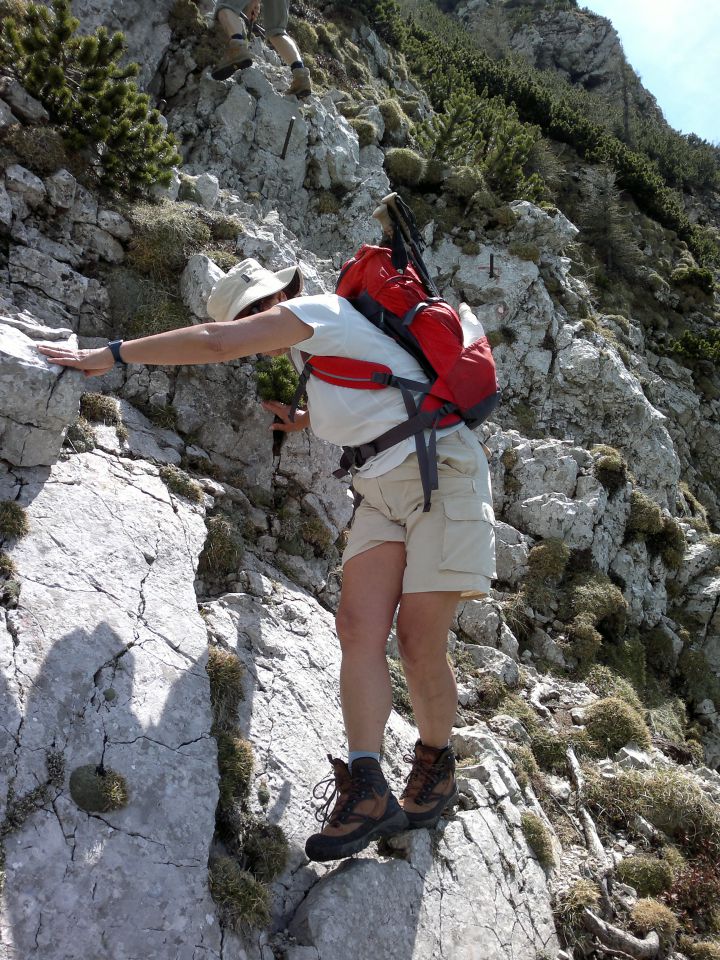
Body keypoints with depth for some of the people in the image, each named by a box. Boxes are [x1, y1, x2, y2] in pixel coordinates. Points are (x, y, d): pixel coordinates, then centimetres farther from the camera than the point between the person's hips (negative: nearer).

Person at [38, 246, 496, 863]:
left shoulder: (321, 310, -7)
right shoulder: (322, 356, 20)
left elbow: (214, 343, -16)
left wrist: (112, 355, -10)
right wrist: (304, 421, 31)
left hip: (441, 475, -9)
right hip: (382, 493, 9)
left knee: (420, 644, -8)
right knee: (358, 626, -9)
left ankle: (436, 767, 14)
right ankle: (367, 790, -12)